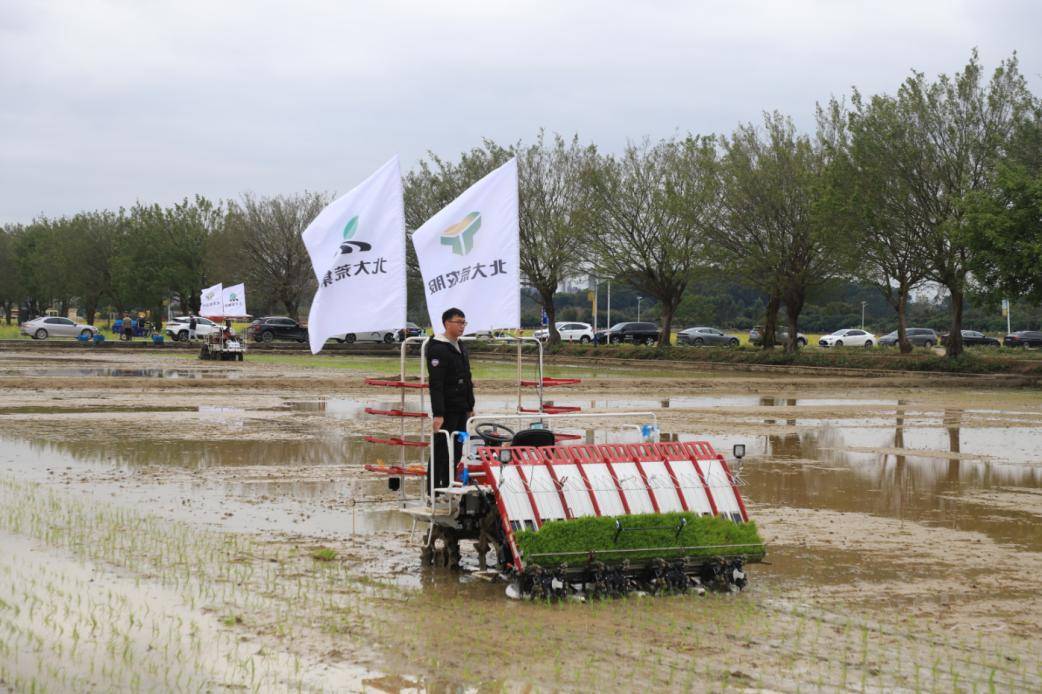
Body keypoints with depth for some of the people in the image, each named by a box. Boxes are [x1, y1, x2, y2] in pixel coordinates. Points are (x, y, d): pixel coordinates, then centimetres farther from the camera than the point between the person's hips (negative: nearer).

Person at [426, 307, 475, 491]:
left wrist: (470, 406, 20)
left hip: (460, 410, 9)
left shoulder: (460, 347, 15)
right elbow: (436, 384, -21)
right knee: (441, 450, -5)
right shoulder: (438, 349, -14)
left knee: (456, 449, 11)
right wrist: (438, 413, -26)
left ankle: (449, 487, 19)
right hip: (446, 410, -9)